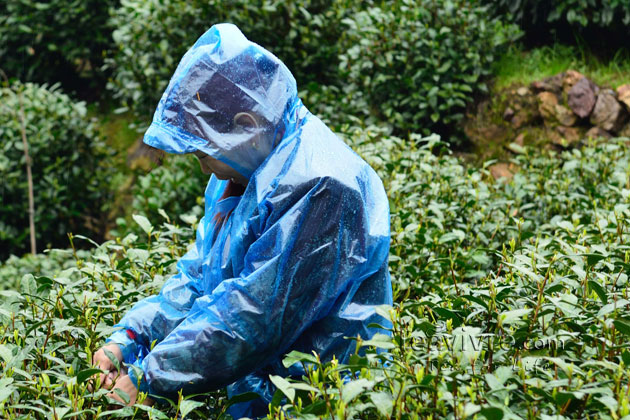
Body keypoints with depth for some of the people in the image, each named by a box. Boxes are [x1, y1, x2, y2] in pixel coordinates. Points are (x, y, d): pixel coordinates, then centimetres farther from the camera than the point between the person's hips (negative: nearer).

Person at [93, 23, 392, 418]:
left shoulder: (318, 191, -20)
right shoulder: (240, 172, 10)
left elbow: (255, 316, -23)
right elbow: (197, 277, 14)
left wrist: (147, 379, -18)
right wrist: (129, 338, 2)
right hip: (249, 388, 8)